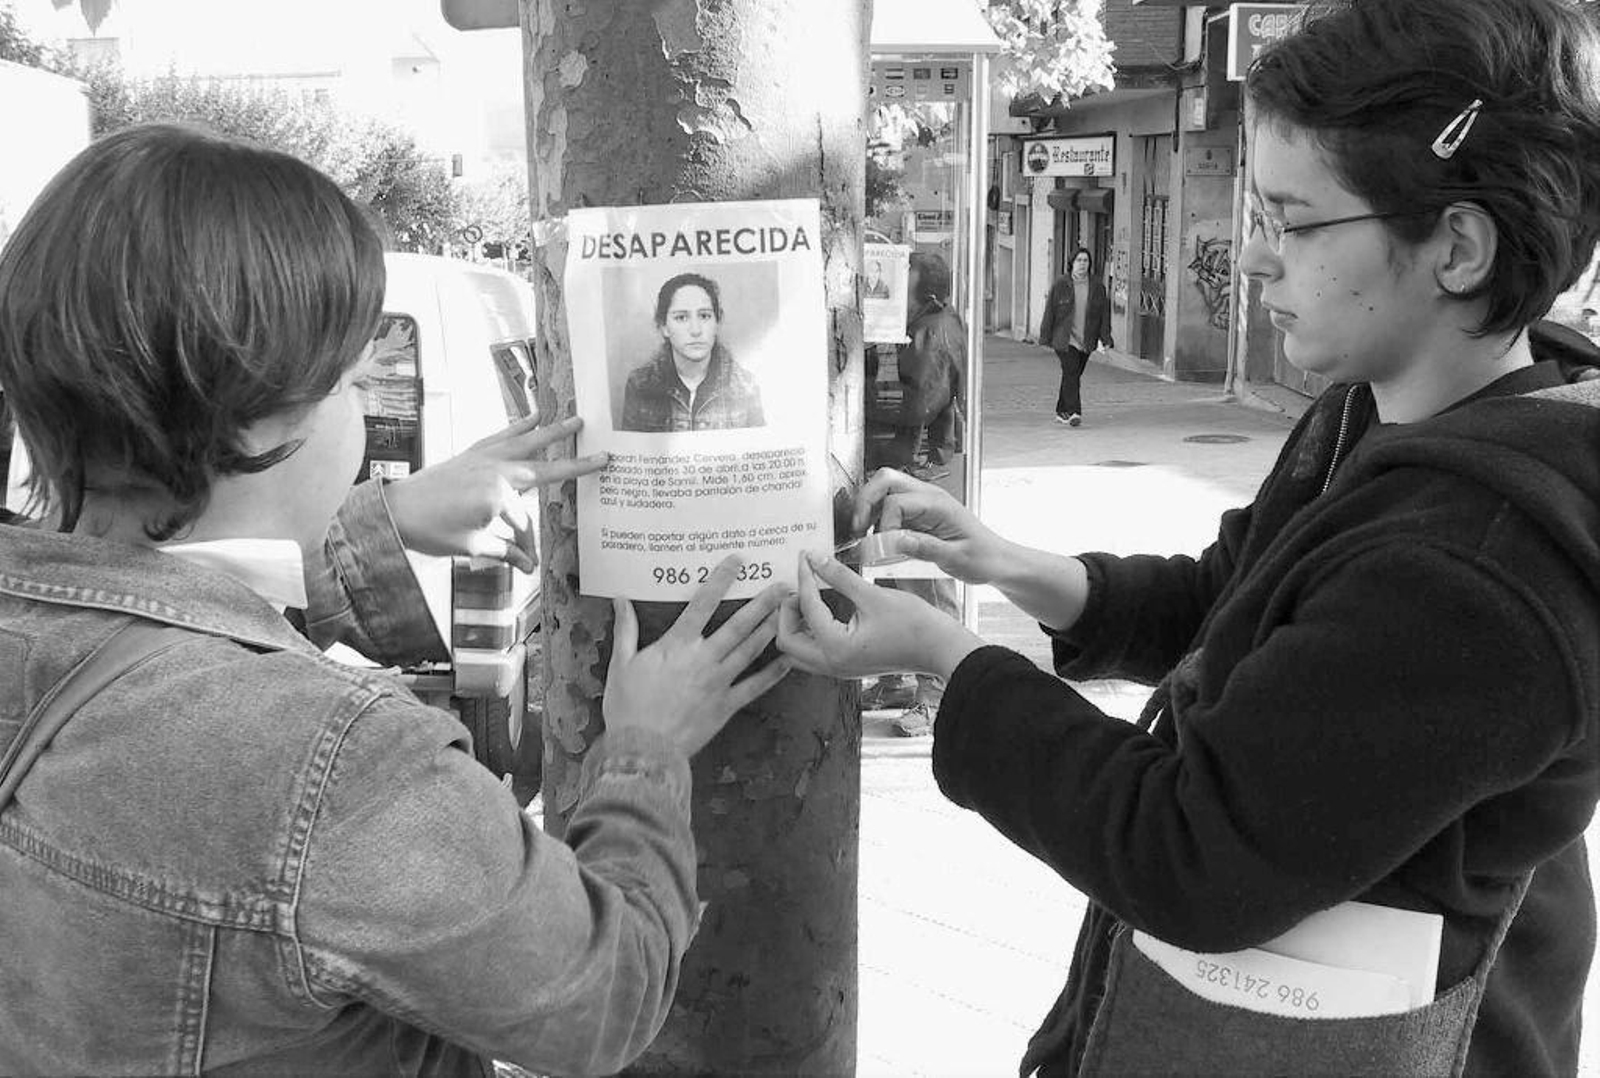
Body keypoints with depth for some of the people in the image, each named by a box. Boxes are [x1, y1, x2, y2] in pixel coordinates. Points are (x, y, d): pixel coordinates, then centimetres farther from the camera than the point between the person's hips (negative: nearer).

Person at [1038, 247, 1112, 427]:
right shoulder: (1060, 285, -2)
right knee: (1071, 373, -16)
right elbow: (1049, 312, -1)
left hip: (1085, 341, 4)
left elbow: (1104, 314, 8)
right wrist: (1046, 338, -3)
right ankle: (1073, 412, -21)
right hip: (1064, 339, -4)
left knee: (1073, 375, 10)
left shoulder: (1097, 288, 7)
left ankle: (1062, 412, 21)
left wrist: (1105, 340, 1)